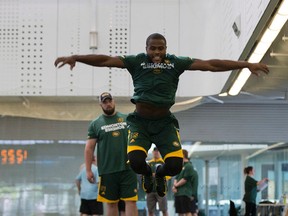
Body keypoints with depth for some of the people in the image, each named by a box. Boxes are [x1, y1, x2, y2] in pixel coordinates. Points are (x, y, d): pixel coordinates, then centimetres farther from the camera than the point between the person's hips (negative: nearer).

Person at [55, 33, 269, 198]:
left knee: (175, 164, -17)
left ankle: (161, 174, 25)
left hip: (164, 122, 1)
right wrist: (75, 57, -16)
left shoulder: (176, 62, 1)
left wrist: (247, 64, -4)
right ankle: (147, 173, 18)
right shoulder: (136, 61, -1)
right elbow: (105, 60, -6)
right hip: (140, 121, -1)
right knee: (135, 160, -24)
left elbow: (211, 64, -1)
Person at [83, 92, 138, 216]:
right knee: (111, 203, 6)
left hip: (128, 168, 0)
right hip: (108, 171, 0)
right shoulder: (95, 124, 5)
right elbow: (89, 148, 4)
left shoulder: (126, 119, 9)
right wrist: (88, 170, -3)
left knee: (131, 200, -6)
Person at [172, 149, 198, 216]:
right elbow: (176, 178, 16)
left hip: (186, 193, -9)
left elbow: (185, 179, -13)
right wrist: (174, 186, -2)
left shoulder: (189, 166, -7)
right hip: (178, 193, 9)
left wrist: (176, 185, -5)